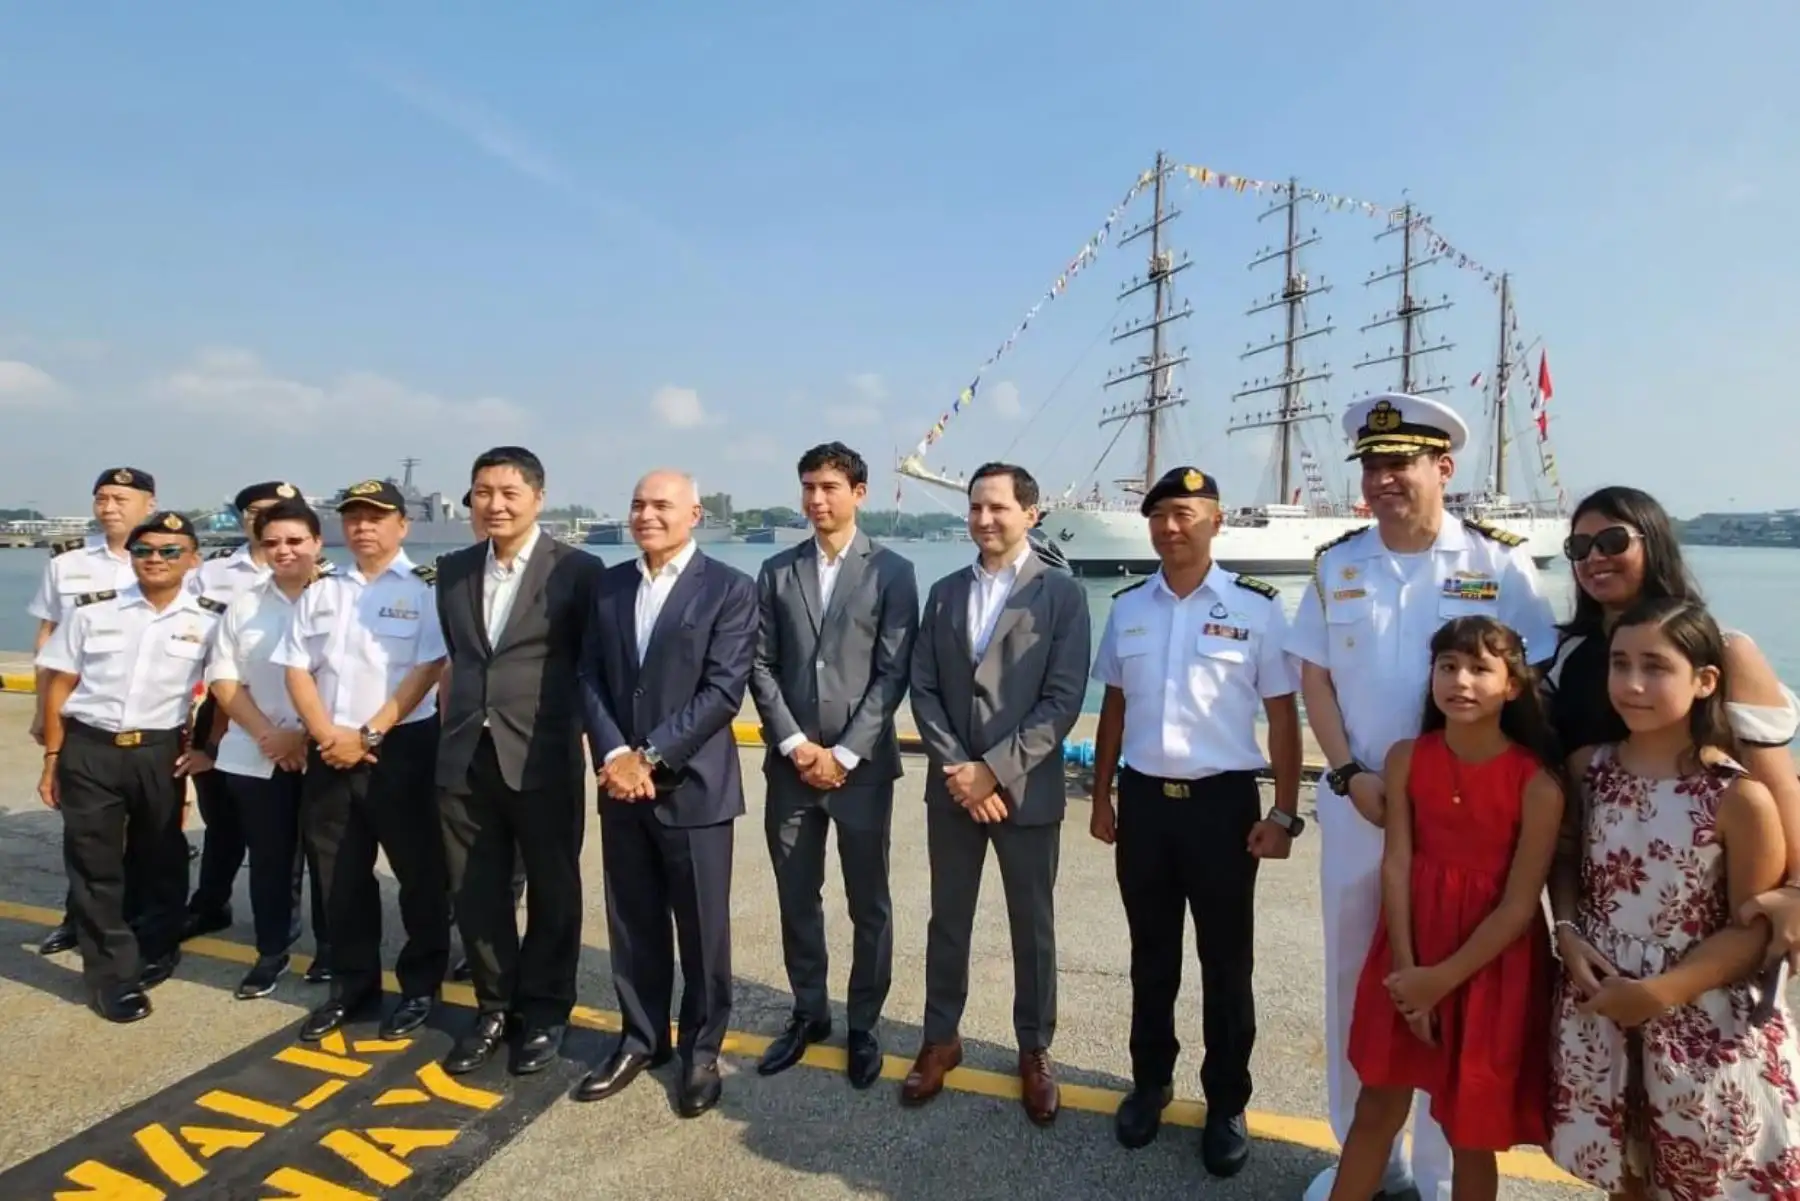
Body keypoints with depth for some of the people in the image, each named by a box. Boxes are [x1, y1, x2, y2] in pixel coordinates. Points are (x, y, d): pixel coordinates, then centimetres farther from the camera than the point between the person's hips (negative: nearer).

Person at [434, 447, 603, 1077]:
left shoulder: (576, 570, -6)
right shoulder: (453, 569, 9)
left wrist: (601, 746, -4)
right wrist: (449, 730, 16)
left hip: (544, 759, -4)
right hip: (464, 758, 5)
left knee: (551, 892, 10)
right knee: (475, 893, 13)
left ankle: (543, 1011, 28)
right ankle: (493, 1007, 32)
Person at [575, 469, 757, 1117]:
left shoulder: (729, 588, -6)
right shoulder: (609, 585, 10)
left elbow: (723, 690, -14)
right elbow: (590, 678, 5)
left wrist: (650, 756, -16)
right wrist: (613, 756, -10)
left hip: (693, 785, -4)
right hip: (620, 783, 5)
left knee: (702, 929, 8)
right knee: (632, 924, 15)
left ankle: (701, 1051, 26)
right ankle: (641, 1040, 33)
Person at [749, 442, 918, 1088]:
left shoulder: (891, 572, -2)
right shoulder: (776, 572, 7)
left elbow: (893, 673, -7)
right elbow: (761, 667, 3)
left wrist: (845, 753, -12)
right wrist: (796, 744, -8)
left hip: (862, 765, -3)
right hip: (790, 763, 3)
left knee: (868, 903, 8)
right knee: (796, 899, 13)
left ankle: (863, 1026, 26)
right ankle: (808, 1012, 32)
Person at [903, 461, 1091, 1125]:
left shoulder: (1062, 594, -5)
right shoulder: (944, 592, 7)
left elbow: (1063, 701, -12)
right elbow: (923, 690, 3)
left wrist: (995, 769, -17)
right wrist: (955, 768, -10)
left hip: (1026, 790, -3)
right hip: (953, 786, 3)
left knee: (1032, 927, 11)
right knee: (947, 920, 15)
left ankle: (1034, 1052, 29)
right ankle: (941, 1039, 32)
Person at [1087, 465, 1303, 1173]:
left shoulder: (1256, 607, -7)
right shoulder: (1127, 607, 5)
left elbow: (1283, 717, -4)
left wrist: (1285, 813, -7)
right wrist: (1101, 796, 11)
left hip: (1223, 802, -3)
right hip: (1143, 799, 3)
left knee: (1226, 962, 11)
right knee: (1151, 956, 18)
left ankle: (1227, 1103, 30)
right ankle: (1150, 1082, 37)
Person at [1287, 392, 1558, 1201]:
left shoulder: (1500, 563, -5)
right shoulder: (1336, 565, 3)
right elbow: (1314, 677, 4)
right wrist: (1350, 774, -7)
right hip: (1356, 803, 3)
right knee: (1354, 976, 13)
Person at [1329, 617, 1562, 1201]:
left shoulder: (1537, 782, -15)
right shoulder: (1406, 758, -6)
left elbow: (1519, 906, -14)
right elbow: (1396, 865, -7)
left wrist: (1440, 979, -15)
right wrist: (1407, 970, -13)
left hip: (1491, 962, -2)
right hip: (1413, 946, 3)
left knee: (1472, 1129, 14)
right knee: (1377, 1108, 14)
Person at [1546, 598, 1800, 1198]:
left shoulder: (1739, 795, -16)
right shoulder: (1587, 768, -4)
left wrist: (1659, 993, -17)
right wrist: (1570, 940, -9)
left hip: (1701, 1024, -3)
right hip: (1601, 1012, 3)